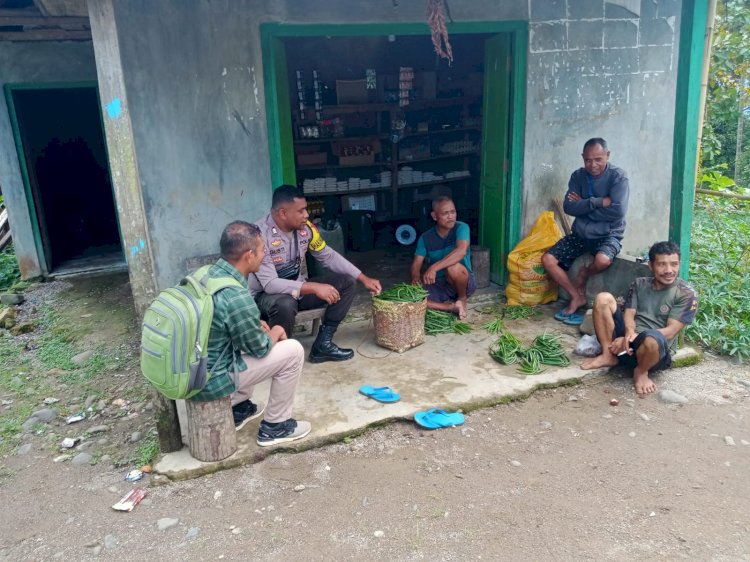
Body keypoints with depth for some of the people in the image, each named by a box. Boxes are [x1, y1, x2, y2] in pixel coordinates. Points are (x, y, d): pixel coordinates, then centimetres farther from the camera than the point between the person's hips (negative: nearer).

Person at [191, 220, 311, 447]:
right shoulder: (237, 297, -28)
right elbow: (260, 348, -13)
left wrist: (257, 325, 8)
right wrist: (276, 332, 6)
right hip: (209, 382, -9)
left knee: (252, 333, 27)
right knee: (293, 351, -4)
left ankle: (238, 408, 31)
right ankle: (274, 426, 10)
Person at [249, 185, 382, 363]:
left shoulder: (305, 228, -6)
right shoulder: (260, 236, -27)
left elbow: (329, 256, 5)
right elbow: (270, 284, -32)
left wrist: (364, 279, -2)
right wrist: (314, 288, -36)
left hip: (296, 288, 7)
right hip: (264, 295, -7)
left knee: (346, 283, -4)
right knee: (285, 304, -42)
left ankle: (322, 344, -6)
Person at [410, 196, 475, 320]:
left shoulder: (461, 228, -13)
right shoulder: (425, 238, -1)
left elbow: (461, 251, -32)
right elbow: (416, 264, -5)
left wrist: (434, 267, -42)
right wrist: (416, 277, -30)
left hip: (463, 283, -3)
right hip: (438, 285, 3)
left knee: (453, 266, -37)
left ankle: (462, 299, -7)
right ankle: (452, 307, -13)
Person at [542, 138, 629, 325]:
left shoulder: (618, 177, -10)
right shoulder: (578, 176, 2)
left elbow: (618, 211, -22)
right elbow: (569, 207, -9)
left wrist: (583, 205, -14)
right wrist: (598, 202, -21)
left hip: (608, 234, -4)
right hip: (581, 233, 5)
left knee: (602, 260, -38)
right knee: (548, 259, -12)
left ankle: (583, 275, -1)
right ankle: (577, 297, 0)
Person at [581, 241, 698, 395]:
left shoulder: (687, 294, -4)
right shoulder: (639, 284, 10)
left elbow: (670, 332, -12)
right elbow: (629, 313, 1)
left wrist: (634, 337, -22)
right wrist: (629, 331, -23)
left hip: (657, 352, -4)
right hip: (626, 343, 4)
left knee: (652, 338, -42)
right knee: (603, 298, -12)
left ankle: (641, 371, -8)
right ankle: (608, 355, -6)